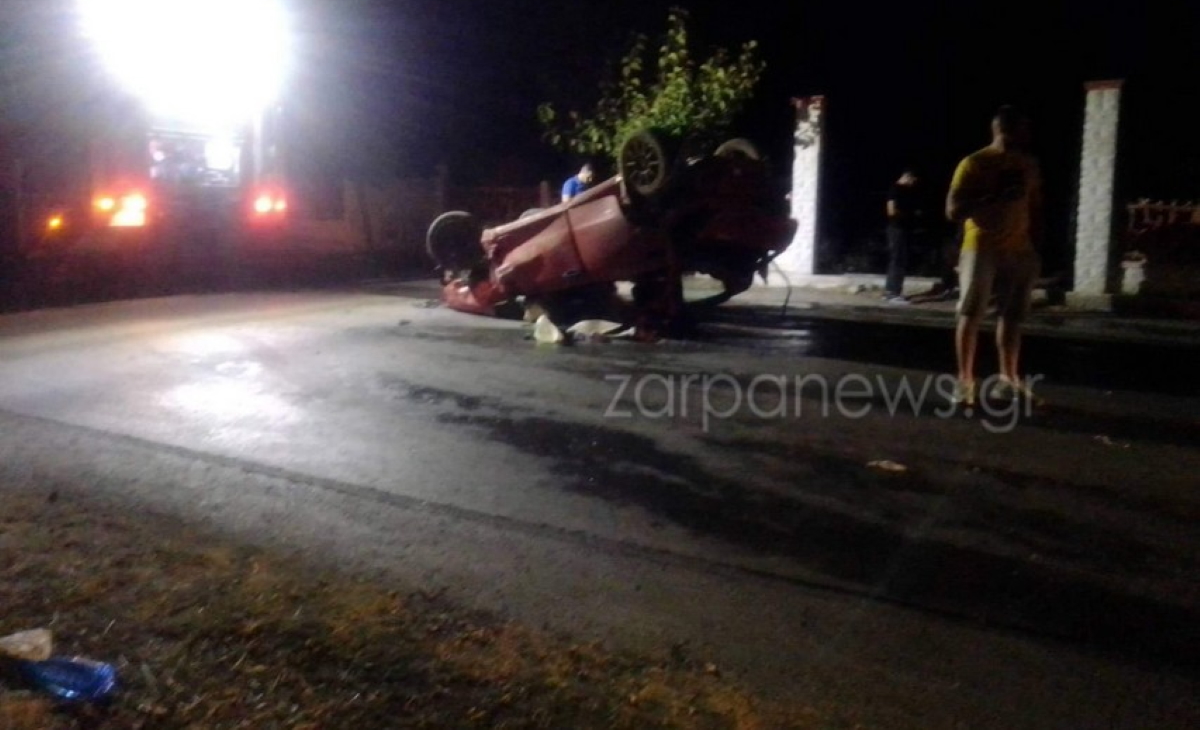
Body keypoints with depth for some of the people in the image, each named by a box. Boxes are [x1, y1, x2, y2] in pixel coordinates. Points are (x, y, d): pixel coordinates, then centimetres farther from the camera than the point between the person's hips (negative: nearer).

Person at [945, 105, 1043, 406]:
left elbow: (1034, 208, 18)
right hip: (981, 249, -5)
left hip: (1019, 250, 5)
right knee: (971, 315, -4)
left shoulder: (1029, 165, 12)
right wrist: (995, 196, -21)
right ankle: (964, 380, 0)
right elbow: (953, 210, -11)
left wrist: (1036, 248, 11)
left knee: (1012, 315, 6)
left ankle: (1008, 378, 15)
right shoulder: (974, 164, -5)